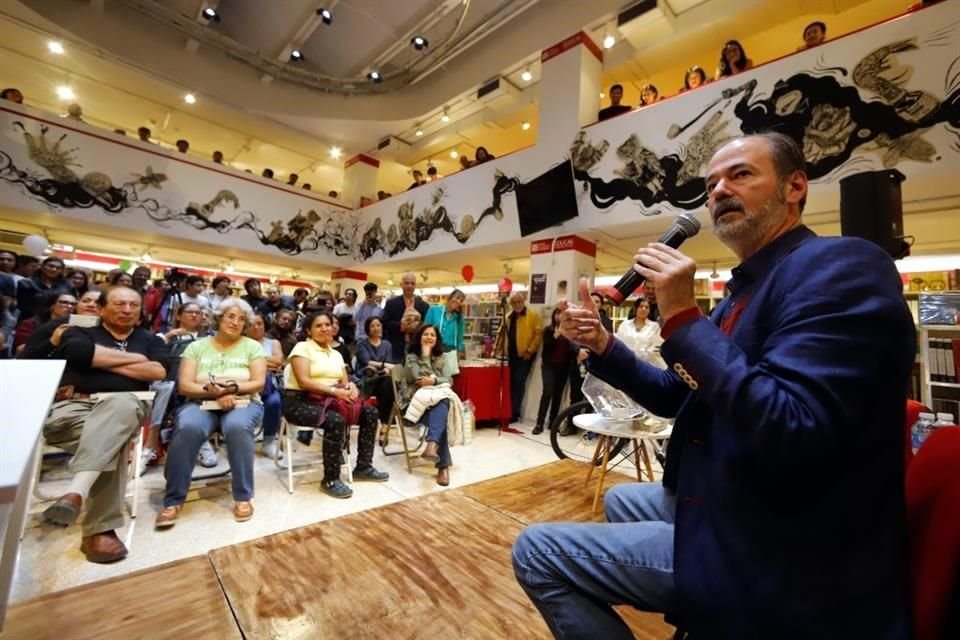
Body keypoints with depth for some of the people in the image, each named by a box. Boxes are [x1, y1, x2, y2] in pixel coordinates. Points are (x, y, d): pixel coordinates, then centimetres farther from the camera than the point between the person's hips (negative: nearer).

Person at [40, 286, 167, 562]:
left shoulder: (150, 340, 22)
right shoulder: (80, 333, 21)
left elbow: (159, 371, 2)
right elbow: (79, 352, -6)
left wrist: (103, 362, 3)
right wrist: (134, 358, 1)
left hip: (122, 406, 0)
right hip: (72, 406, 0)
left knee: (122, 403, -38)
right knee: (112, 439, -34)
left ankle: (76, 492, -45)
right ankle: (101, 528, -32)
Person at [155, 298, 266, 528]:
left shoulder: (252, 346, 6)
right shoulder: (197, 346, 8)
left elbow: (258, 383, -3)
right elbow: (184, 386, -2)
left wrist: (231, 388, -19)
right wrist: (212, 391, -19)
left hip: (243, 402, -1)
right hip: (201, 403, 1)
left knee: (237, 427, -35)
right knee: (187, 428, -33)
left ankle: (243, 497, -19)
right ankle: (173, 501, -14)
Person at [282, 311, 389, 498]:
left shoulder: (336, 354, 17)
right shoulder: (302, 348, -4)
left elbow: (345, 382, 11)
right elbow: (304, 381, -17)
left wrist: (351, 386, -14)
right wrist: (334, 391, -25)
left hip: (328, 401, 7)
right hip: (300, 402, -7)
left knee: (370, 412, -9)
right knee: (336, 421, -34)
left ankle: (363, 467, 5)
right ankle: (330, 480, -17)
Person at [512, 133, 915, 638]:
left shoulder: (842, 267, -20)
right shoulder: (748, 288, 10)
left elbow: (793, 442, -33)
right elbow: (677, 396, 11)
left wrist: (684, 319, -28)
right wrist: (603, 346, -2)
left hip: (772, 558, -9)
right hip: (723, 507, 10)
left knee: (536, 550, -7)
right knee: (621, 501, 32)